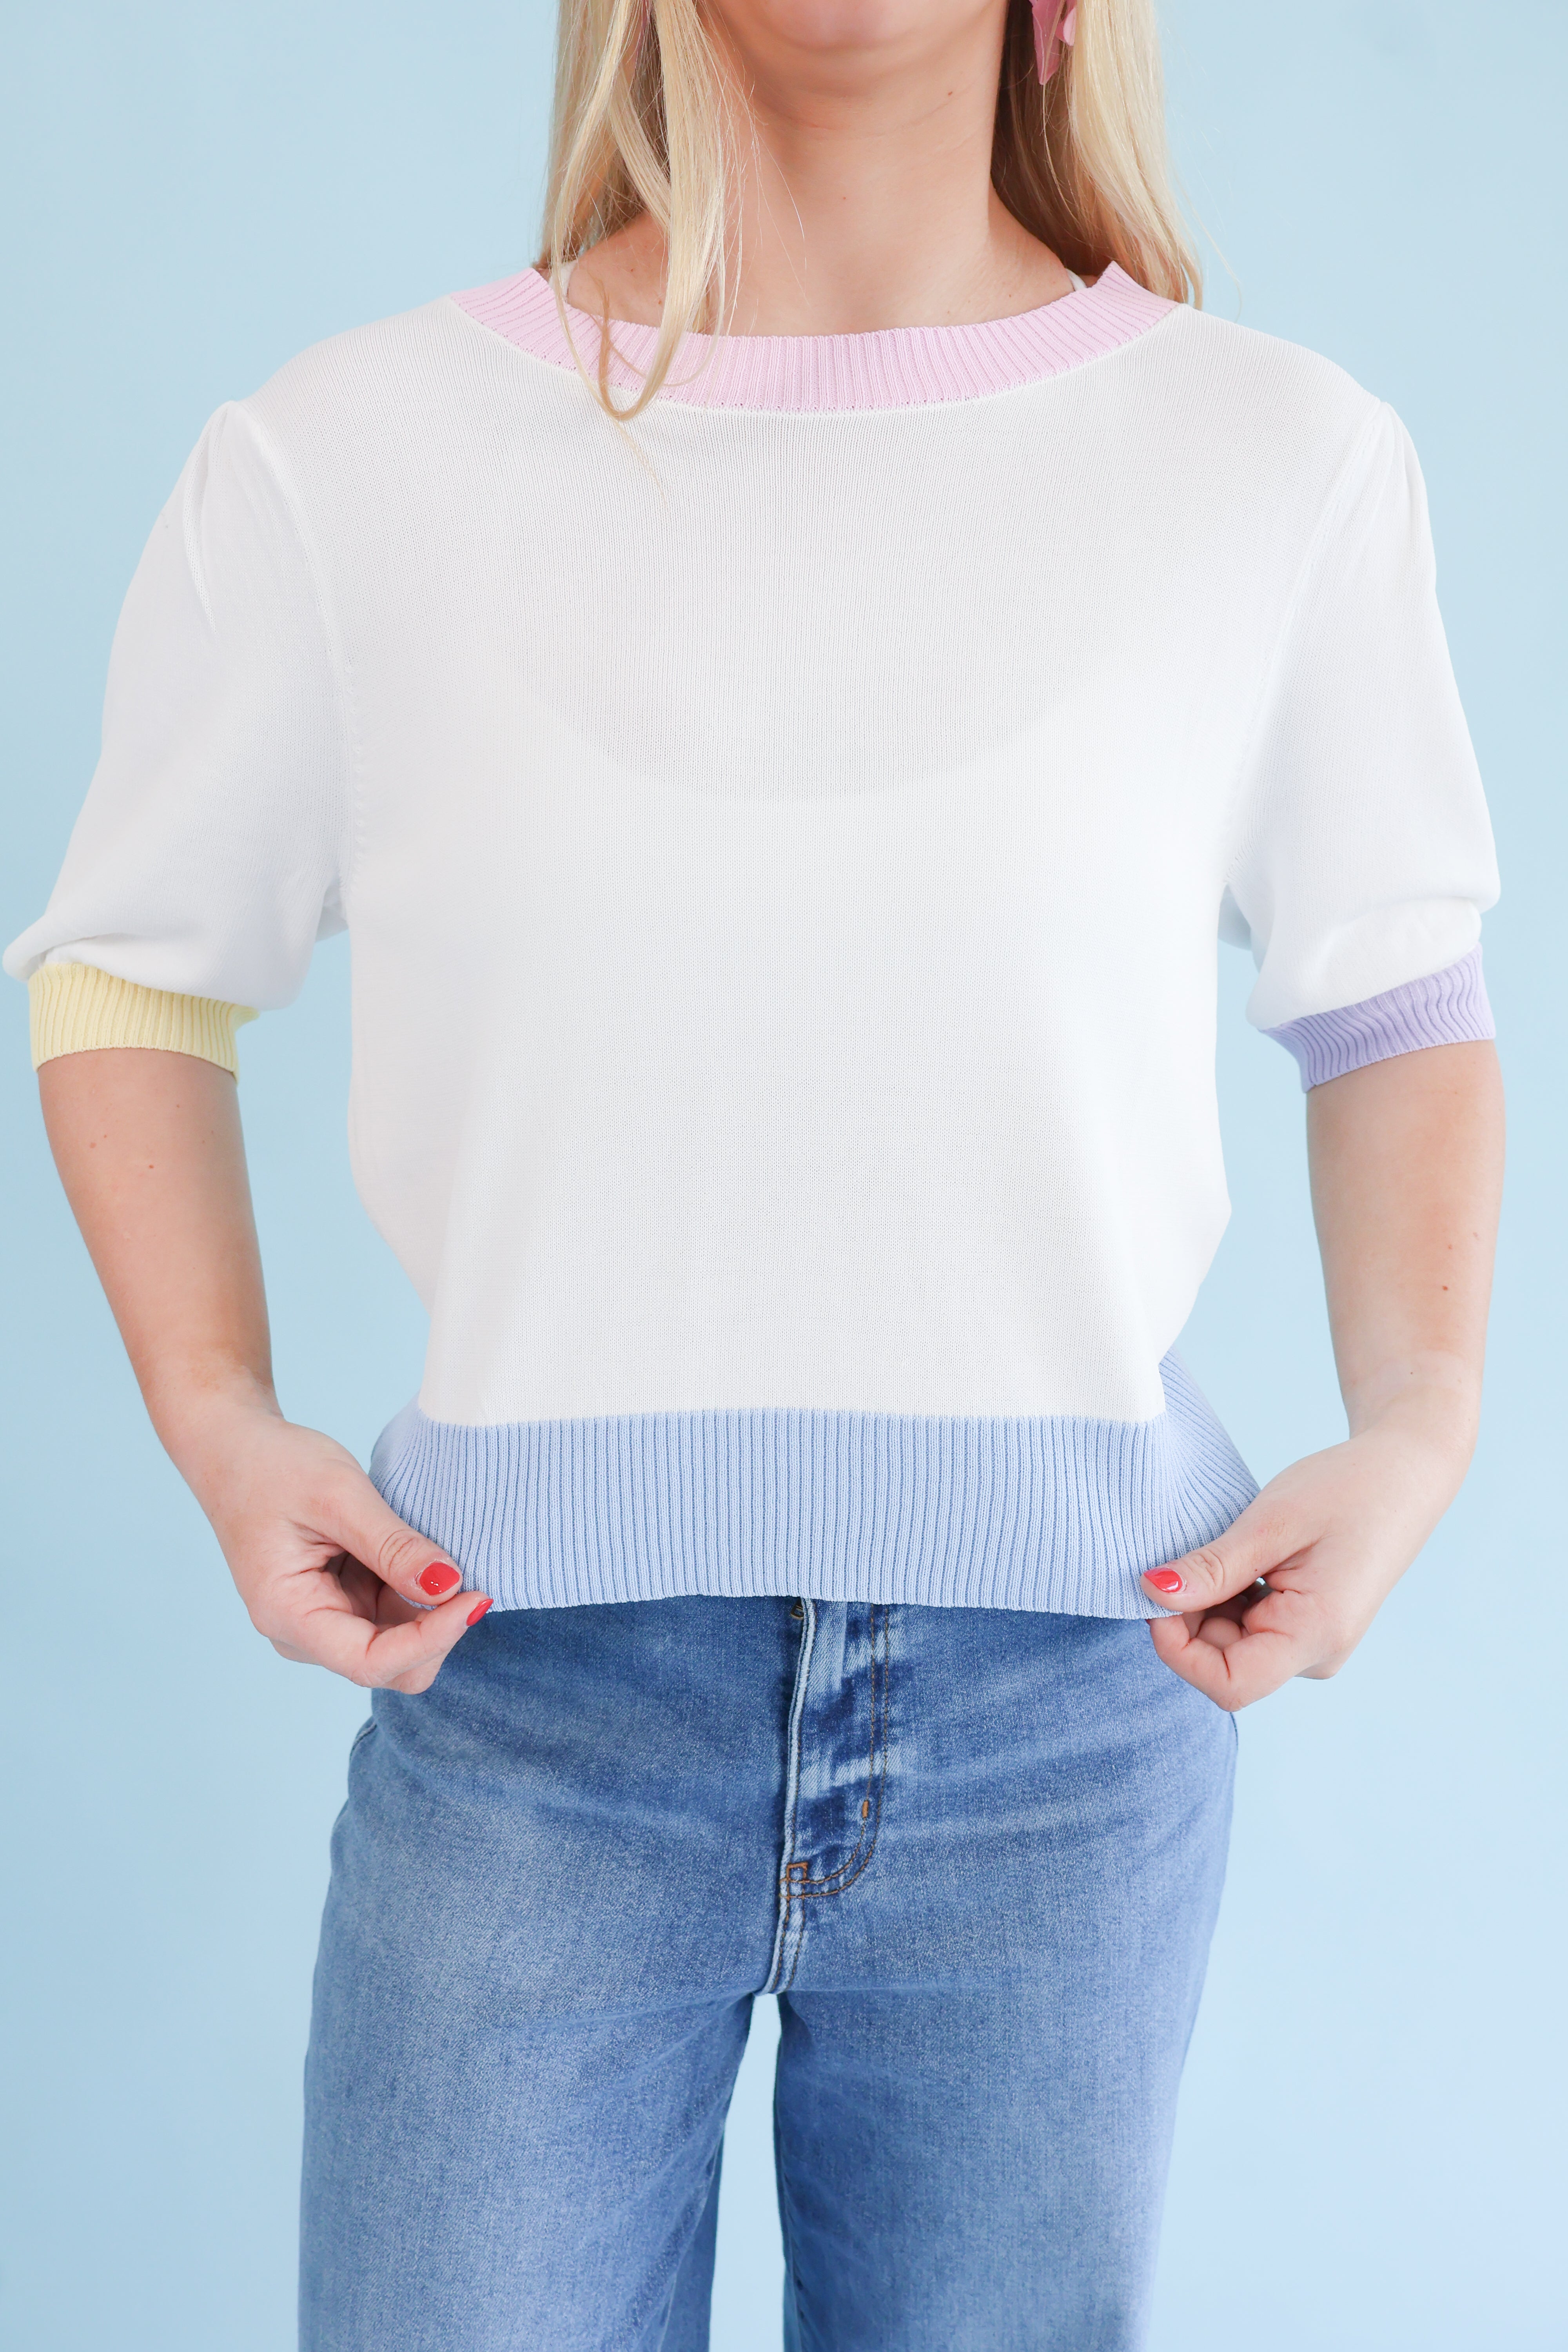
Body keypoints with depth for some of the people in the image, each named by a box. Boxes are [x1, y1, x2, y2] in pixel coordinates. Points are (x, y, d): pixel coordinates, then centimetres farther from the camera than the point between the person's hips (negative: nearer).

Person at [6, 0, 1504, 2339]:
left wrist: (1416, 1427, -2)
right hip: (530, 1695, 0)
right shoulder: (349, 459, -1)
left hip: (1067, 1702, 2)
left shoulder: (1278, 461, 1)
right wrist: (216, 1416, -3)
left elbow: (1397, 997, 12)